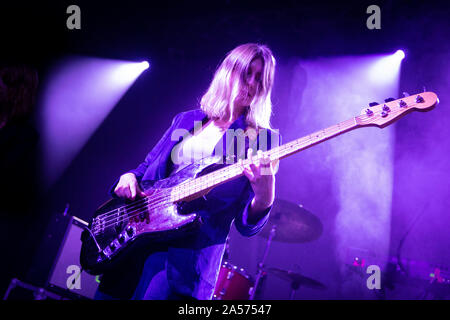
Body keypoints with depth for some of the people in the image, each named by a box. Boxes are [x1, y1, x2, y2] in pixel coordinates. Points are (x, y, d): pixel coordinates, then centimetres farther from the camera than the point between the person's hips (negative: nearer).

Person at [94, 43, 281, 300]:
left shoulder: (263, 139, 0)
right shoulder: (186, 120, 14)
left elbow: (247, 225, -5)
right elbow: (147, 167, 22)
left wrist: (263, 196, -27)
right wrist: (130, 178, -1)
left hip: (190, 254, -5)